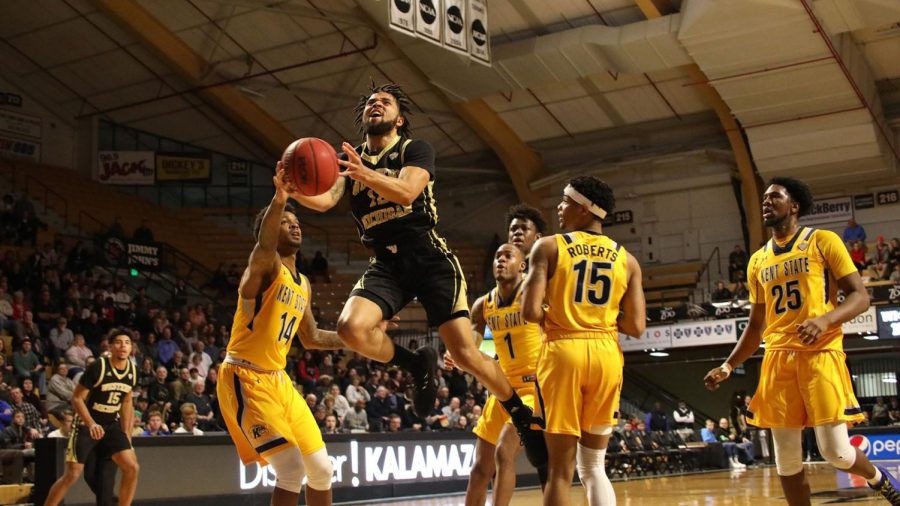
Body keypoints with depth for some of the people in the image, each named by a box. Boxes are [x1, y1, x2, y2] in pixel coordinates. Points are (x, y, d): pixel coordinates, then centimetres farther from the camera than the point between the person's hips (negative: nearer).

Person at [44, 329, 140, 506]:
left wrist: (126, 433, 10)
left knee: (132, 468, -6)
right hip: (86, 424, -5)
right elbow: (76, 398, -16)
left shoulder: (132, 371, -2)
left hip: (111, 425, 5)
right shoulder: (98, 367, -19)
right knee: (72, 474, -8)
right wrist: (91, 424, -29)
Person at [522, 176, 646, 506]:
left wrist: (554, 317, 10)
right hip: (607, 355, 4)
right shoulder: (626, 259, 9)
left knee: (560, 469, 3)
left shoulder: (548, 247, -1)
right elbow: (636, 327, 3)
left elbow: (530, 311, -12)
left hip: (563, 352, -3)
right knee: (594, 467, 15)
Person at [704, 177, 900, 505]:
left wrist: (826, 319, -22)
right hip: (778, 358, 5)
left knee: (836, 451, -8)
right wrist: (728, 366, 13)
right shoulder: (757, 261, 17)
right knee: (786, 458, 2)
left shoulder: (823, 241, 2)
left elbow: (860, 296, -4)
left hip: (821, 353, -5)